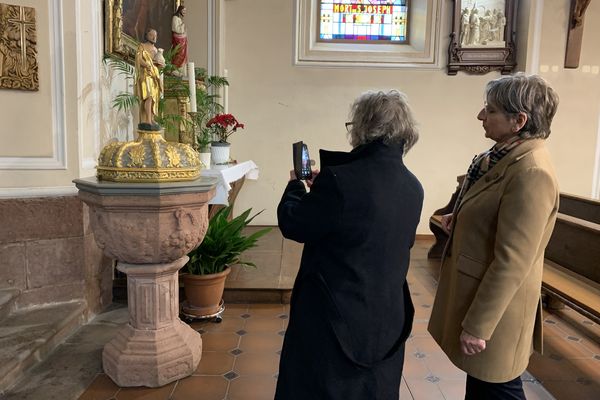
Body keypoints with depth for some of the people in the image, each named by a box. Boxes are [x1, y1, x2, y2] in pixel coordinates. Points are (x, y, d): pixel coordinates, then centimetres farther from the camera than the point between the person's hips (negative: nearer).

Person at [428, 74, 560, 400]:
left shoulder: (531, 173, -26)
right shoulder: (503, 155, 4)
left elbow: (511, 262, -26)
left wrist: (477, 326, -21)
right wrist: (458, 220, 0)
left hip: (496, 305, -9)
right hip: (476, 291, 9)